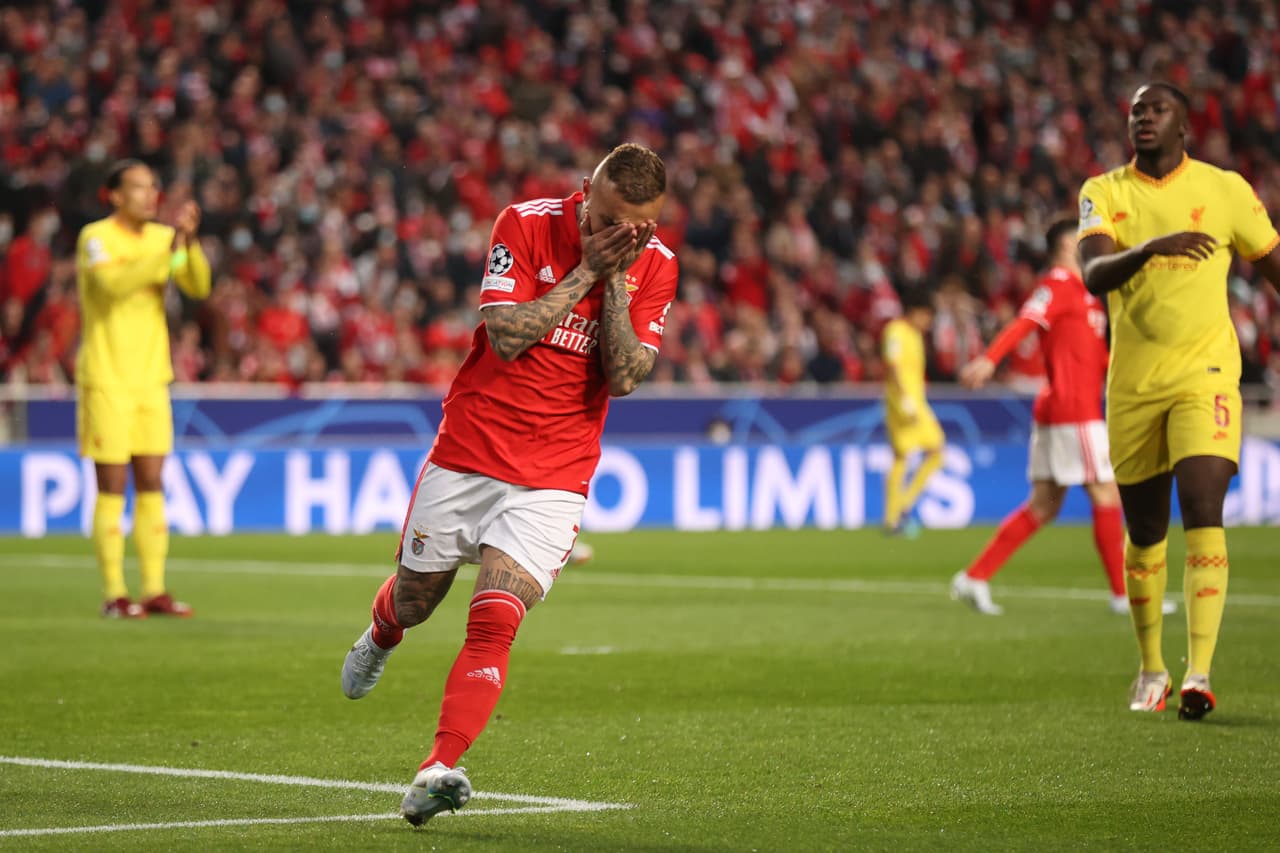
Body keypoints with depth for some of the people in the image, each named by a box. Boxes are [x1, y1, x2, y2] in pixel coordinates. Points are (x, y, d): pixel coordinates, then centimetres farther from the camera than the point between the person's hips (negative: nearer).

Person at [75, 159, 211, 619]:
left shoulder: (162, 236, 9)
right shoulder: (95, 237, -9)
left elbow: (198, 287, -3)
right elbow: (114, 284, -27)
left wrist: (189, 241, -19)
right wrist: (171, 248, -30)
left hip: (151, 379, 6)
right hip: (105, 380, -6)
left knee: (150, 486, 5)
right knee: (112, 489, -4)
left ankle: (155, 590, 8)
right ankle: (114, 594, 0)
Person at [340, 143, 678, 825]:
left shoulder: (654, 266, -3)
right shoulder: (526, 225, -9)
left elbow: (624, 377, -10)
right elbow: (506, 335, -18)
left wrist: (614, 282, -18)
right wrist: (587, 270, -20)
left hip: (554, 475, 0)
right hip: (466, 453, 0)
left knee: (493, 625, -18)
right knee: (412, 601, 17)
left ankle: (438, 770, -25)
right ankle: (380, 639, 53)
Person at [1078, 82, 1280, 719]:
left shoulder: (1224, 190, 1)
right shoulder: (1104, 193, 2)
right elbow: (1093, 275, -15)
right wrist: (1149, 247, -33)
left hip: (1205, 374, -2)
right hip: (1133, 384, 2)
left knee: (1203, 515, -18)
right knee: (1144, 535, 10)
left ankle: (1198, 673, -24)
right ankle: (1150, 669, 28)